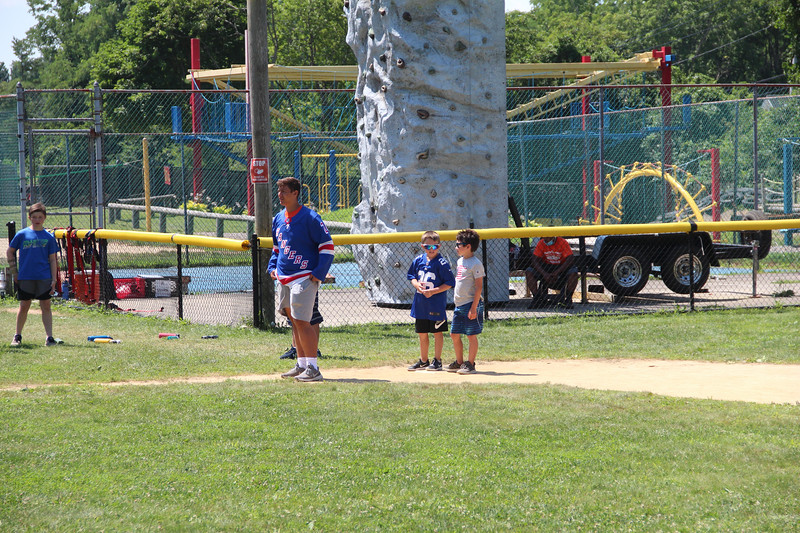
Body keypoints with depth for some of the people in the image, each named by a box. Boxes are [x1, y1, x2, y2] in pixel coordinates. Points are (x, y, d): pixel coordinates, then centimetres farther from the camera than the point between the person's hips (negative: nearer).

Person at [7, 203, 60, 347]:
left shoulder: (49, 237, 4)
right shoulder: (22, 234, 2)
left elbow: (52, 259, 6)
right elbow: (9, 252, 12)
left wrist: (54, 280, 0)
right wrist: (14, 272, 7)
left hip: (44, 278, 0)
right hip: (25, 278, 0)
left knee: (46, 306, -2)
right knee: (24, 306, 5)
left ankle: (49, 337, -1)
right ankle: (17, 336, 18)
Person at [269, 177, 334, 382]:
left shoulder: (310, 218, -10)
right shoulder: (278, 219, 13)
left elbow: (327, 245, -10)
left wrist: (318, 273, -16)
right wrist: (272, 267, 13)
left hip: (304, 277, -8)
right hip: (284, 278, 8)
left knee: (301, 321, -14)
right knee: (294, 320, 12)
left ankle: (313, 368, -13)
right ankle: (301, 365, 20)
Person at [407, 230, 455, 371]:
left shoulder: (442, 263, -13)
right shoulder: (418, 260, 4)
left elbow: (449, 283, -13)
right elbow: (412, 276, 15)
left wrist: (433, 291, -20)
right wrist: (417, 284, -7)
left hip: (436, 304, -6)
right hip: (420, 303, 6)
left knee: (437, 332, 2)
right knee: (422, 333, 14)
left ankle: (437, 361, 12)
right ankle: (423, 361, 26)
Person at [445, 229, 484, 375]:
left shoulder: (475, 264, -12)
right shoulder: (460, 261, 14)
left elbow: (479, 287, -14)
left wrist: (474, 307, -18)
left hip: (470, 304, -9)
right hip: (459, 305, 9)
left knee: (471, 335, -2)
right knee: (454, 334, 11)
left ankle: (470, 364, 4)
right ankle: (459, 362, 23)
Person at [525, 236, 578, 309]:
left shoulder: (563, 242, -14)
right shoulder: (541, 243, -6)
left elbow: (570, 259, -23)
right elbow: (535, 260, -11)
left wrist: (557, 272, -34)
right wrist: (544, 274, -29)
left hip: (562, 268, -3)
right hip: (546, 268, 3)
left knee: (573, 273, -36)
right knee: (528, 272, -21)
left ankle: (568, 298, -20)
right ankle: (537, 297, -12)